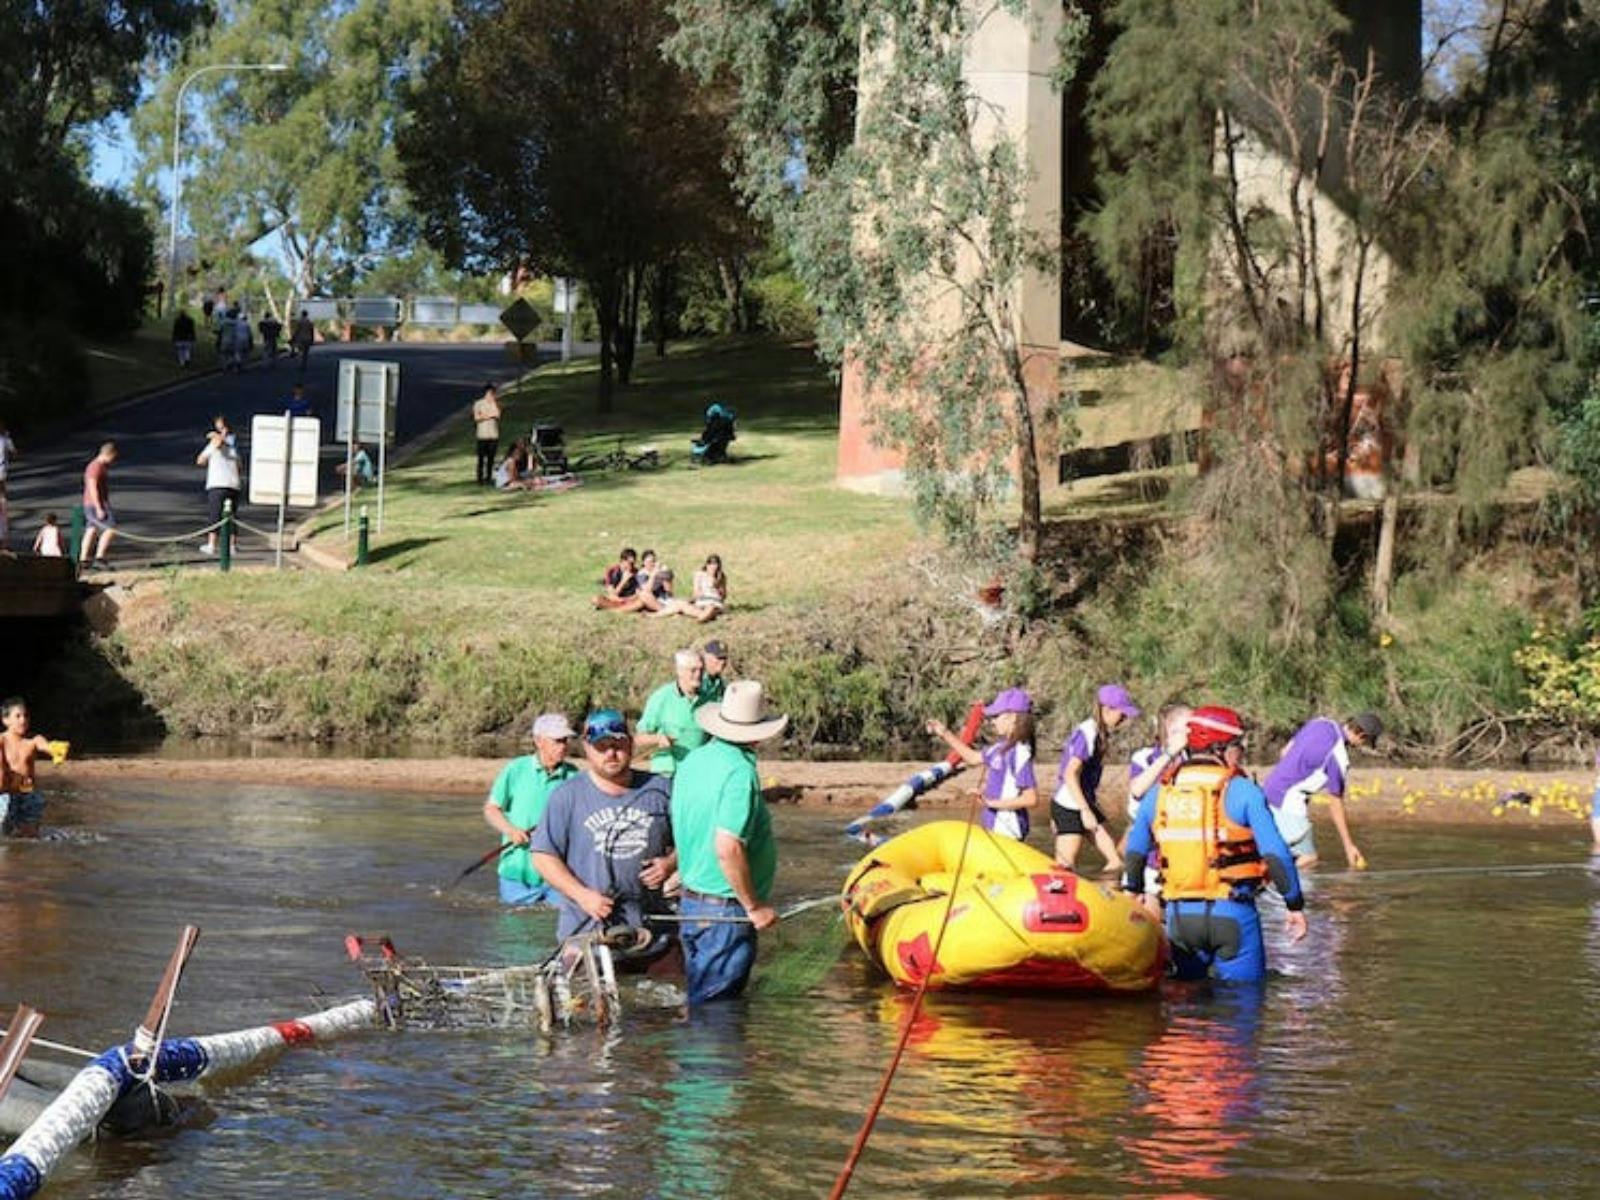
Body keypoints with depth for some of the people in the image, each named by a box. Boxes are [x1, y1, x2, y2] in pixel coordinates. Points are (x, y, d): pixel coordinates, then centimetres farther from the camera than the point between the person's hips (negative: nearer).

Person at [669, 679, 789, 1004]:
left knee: (696, 998, 18)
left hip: (689, 901, 8)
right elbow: (728, 848, -27)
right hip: (726, 911, -8)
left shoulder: (692, 761, 5)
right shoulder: (740, 772, -20)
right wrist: (754, 906, -17)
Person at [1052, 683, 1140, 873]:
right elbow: (1070, 774, -26)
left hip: (1086, 804, 10)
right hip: (1070, 808, -10)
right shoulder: (1087, 734, -19)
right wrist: (1085, 811, -27)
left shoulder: (1100, 733, 10)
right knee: (1065, 867, -7)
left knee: (1116, 861, 6)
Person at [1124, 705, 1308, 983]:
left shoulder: (1159, 792, 8)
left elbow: (1135, 850, 18)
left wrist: (1134, 893, 35)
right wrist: (1295, 905, 0)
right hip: (1231, 913, -4)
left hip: (1179, 915, 4)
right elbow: (1275, 853, -10)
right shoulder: (1242, 792, -6)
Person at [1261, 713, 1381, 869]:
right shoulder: (1337, 757, -19)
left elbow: (1285, 752, 13)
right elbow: (1335, 804, -11)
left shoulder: (1320, 722, 2)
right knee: (1308, 858, -7)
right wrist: (1348, 845, -3)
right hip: (1288, 801, -9)